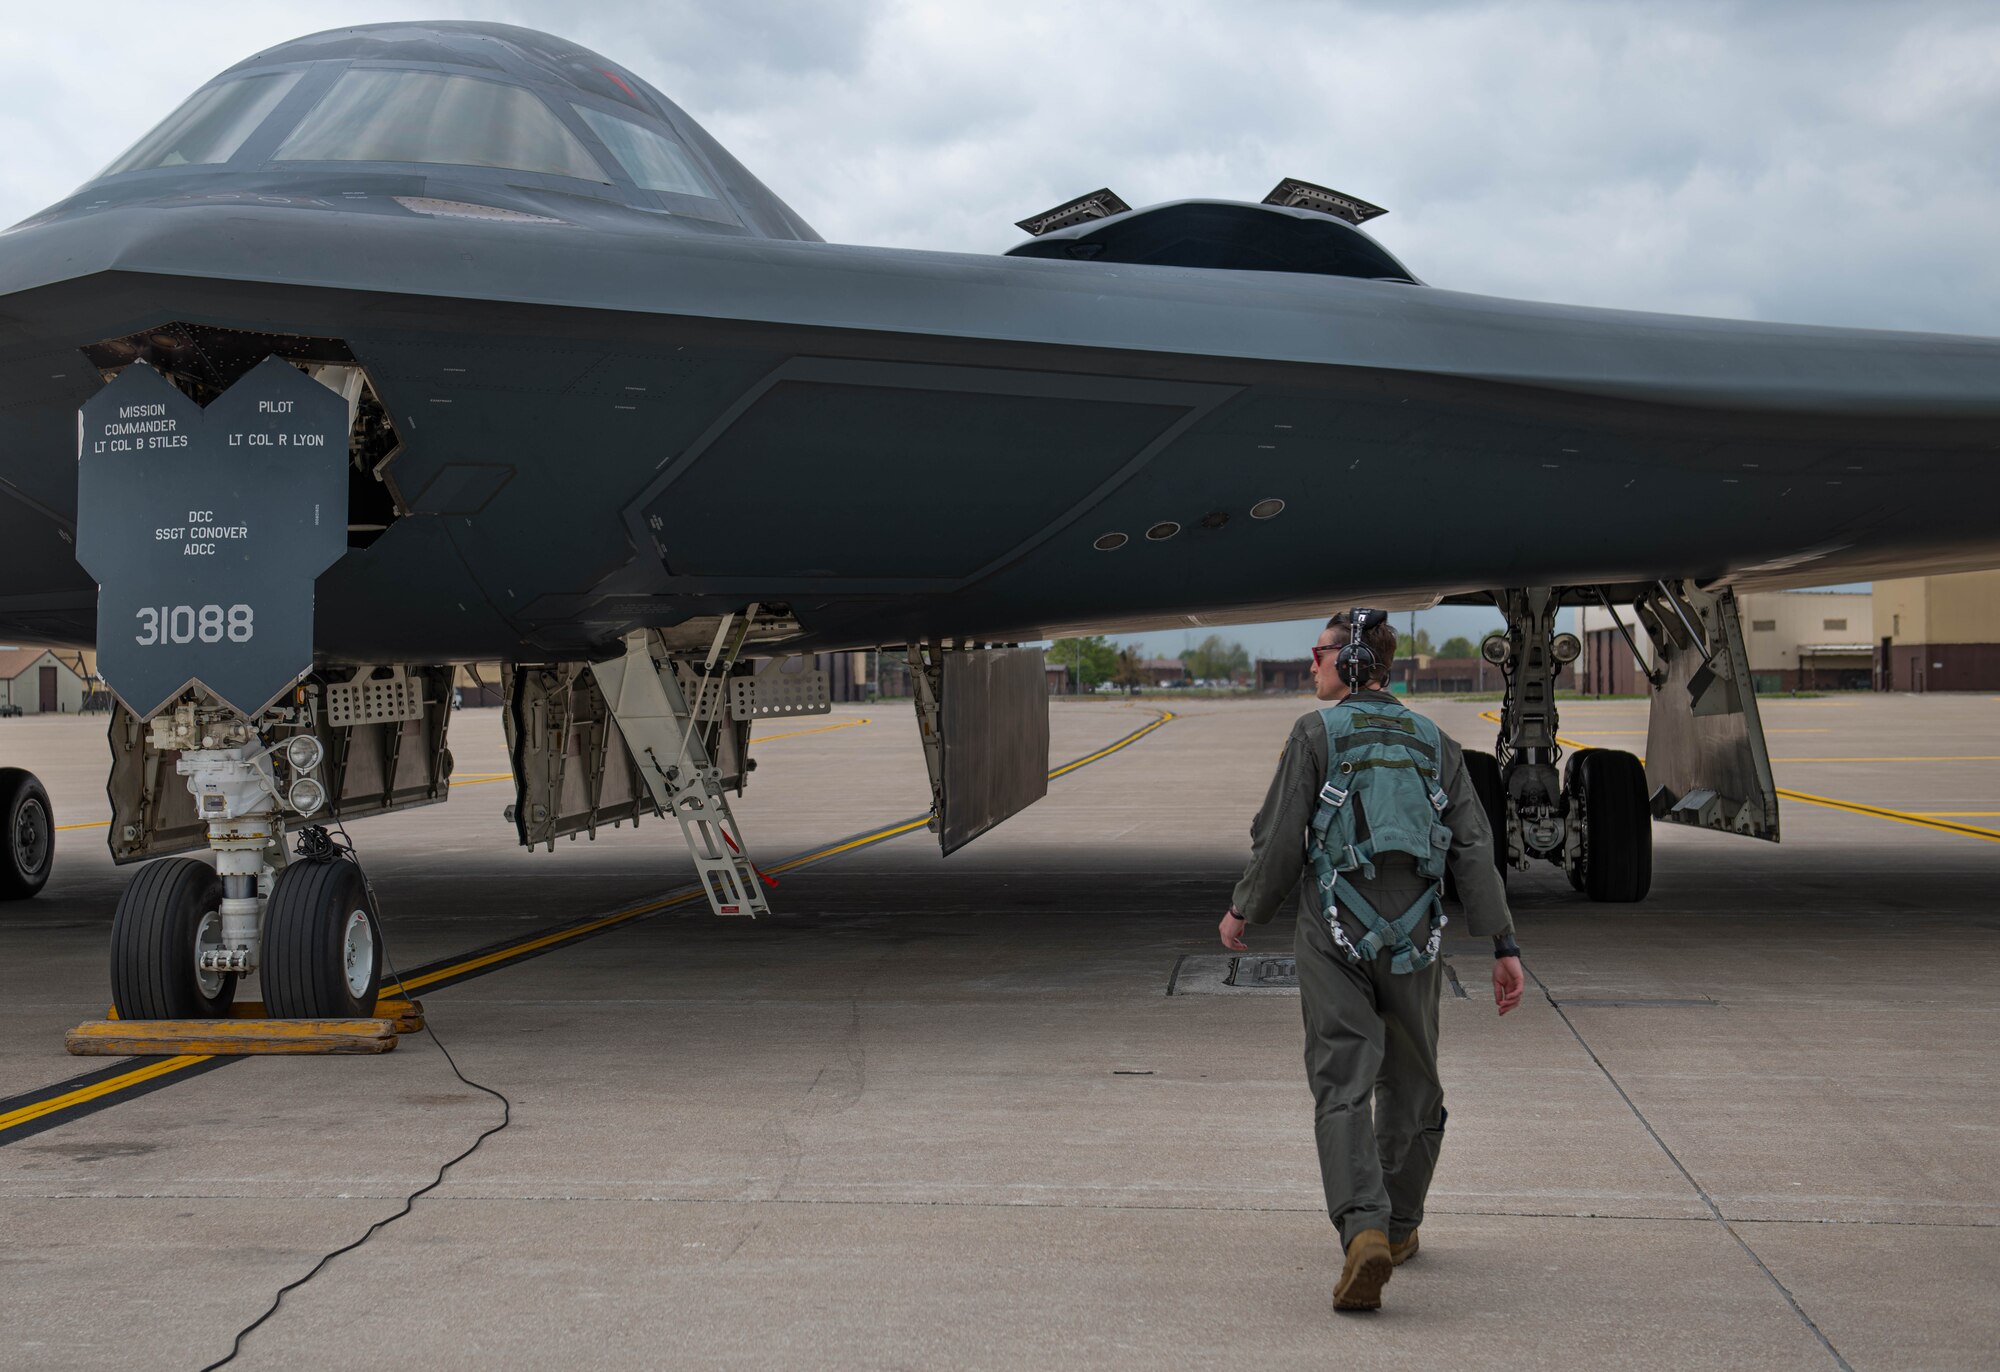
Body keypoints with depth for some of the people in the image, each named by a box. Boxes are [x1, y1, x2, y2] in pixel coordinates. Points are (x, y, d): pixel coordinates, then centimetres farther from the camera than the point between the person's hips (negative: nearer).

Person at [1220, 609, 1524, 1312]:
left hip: (1334, 938, -4)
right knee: (1409, 1083, 18)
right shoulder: (1434, 742, 11)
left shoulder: (1315, 734, -1)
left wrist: (1243, 912, 12)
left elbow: (1279, 838, -4)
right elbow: (1474, 848, 4)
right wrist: (1504, 946, 3)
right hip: (1411, 938, 4)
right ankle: (1400, 1227, 30)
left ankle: (1365, 1231, -25)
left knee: (1342, 1088, -7)